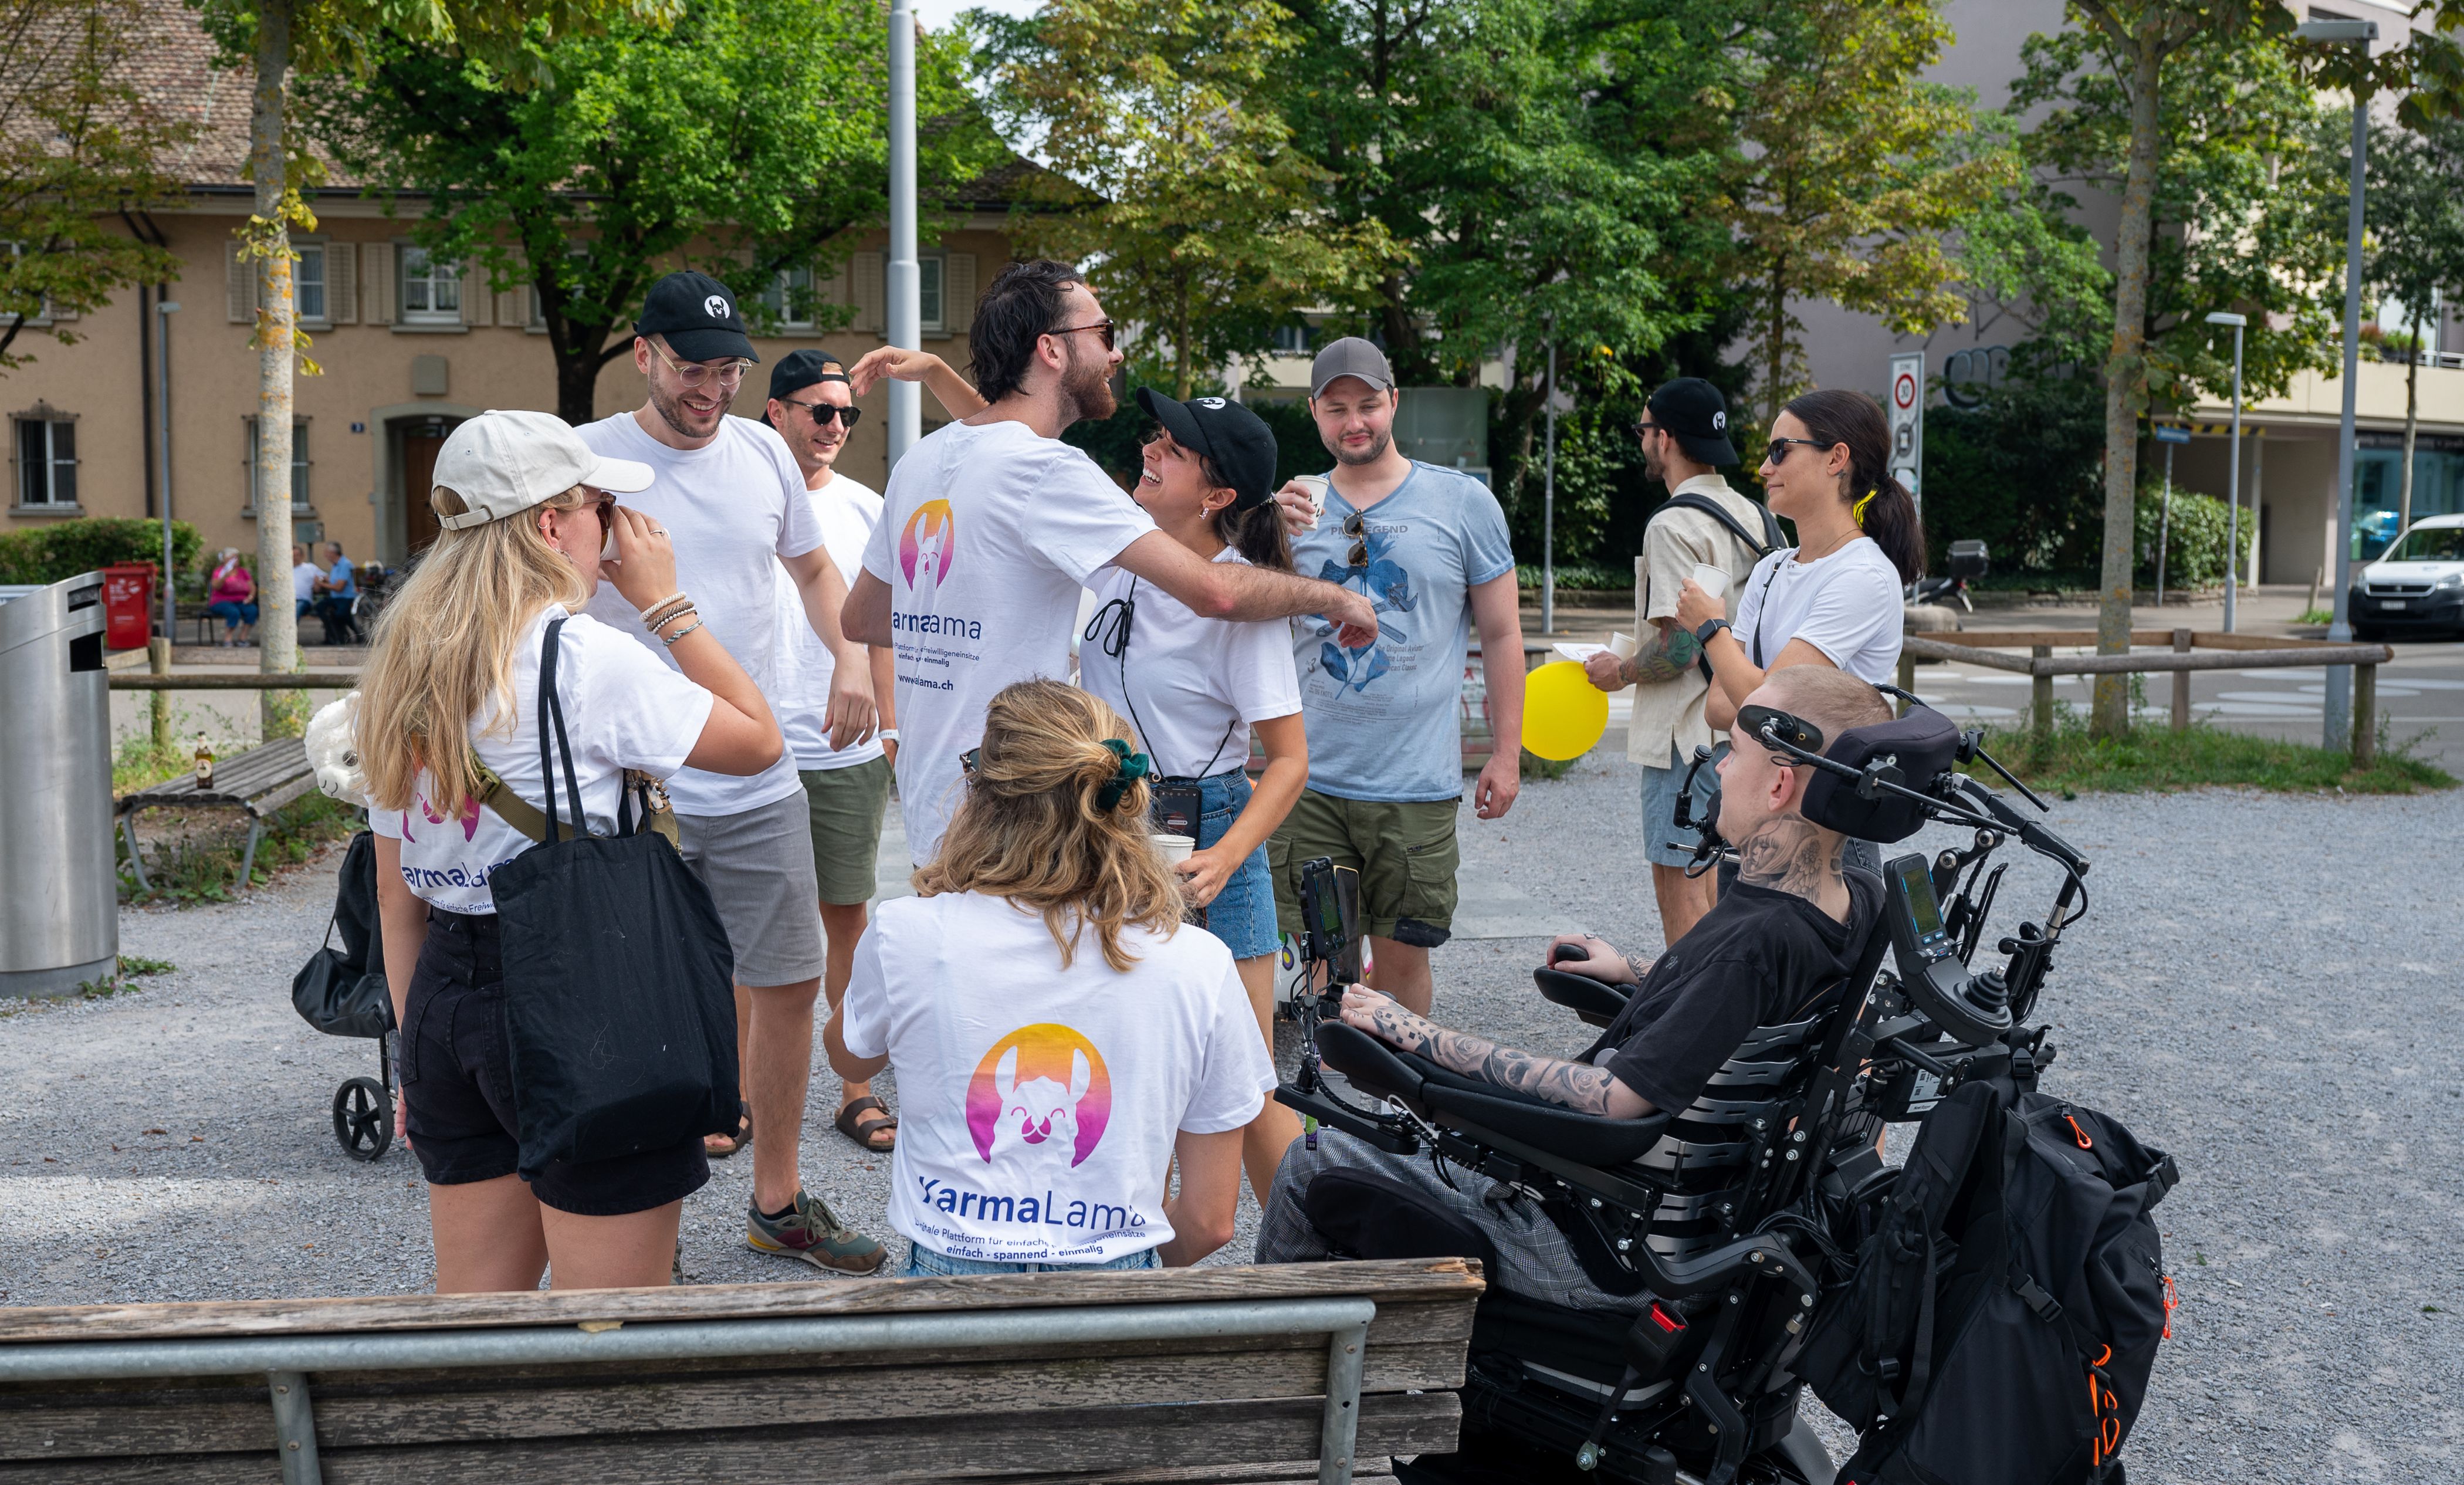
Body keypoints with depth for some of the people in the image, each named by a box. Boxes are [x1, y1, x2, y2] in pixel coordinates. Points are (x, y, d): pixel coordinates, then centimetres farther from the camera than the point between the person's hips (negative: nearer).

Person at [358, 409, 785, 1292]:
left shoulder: (405, 666, 9)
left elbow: (397, 896, 13)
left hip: (444, 996, 8)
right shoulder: (583, 657, -14)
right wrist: (665, 604, 1)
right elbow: (758, 741, -5)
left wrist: (418, 1051, 19)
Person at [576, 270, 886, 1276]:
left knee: (791, 983, 11)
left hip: (763, 785, 5)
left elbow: (814, 567, 23)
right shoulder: (587, 459, -6)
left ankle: (778, 1203, 28)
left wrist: (851, 656, 7)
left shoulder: (763, 452, 8)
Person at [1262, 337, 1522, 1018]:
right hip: (1311, 780, 2)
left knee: (1401, 955, 4)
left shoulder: (1463, 502, 3)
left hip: (1416, 783, -2)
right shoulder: (1294, 508, 9)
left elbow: (1501, 634, 6)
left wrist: (1506, 753, 1)